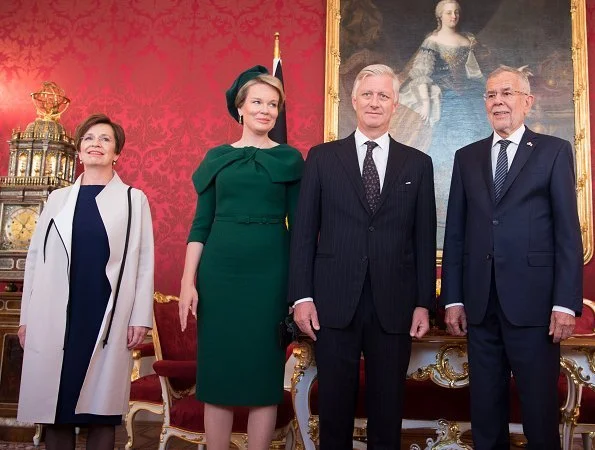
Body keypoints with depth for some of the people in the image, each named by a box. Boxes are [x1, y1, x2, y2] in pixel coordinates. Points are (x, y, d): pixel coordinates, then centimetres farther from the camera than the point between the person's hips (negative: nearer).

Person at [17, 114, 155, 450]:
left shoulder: (134, 199, 7)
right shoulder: (58, 199, 14)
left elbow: (143, 261, 1)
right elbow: (36, 258, 13)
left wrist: (141, 317, -6)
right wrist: (27, 316, 8)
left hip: (108, 319, -2)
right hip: (55, 318, 2)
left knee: (101, 408, 3)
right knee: (54, 404, 5)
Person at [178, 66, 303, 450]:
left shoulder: (289, 158, 7)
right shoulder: (218, 157, 9)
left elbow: (299, 225, 4)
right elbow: (201, 223, 7)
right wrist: (188, 281, -2)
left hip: (270, 271, -1)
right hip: (220, 270, 1)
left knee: (264, 370, 4)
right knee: (218, 369, 6)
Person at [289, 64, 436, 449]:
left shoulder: (418, 163, 8)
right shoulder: (322, 157, 6)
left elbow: (425, 238, 6)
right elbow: (304, 232, 3)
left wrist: (424, 302, 1)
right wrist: (302, 296, -4)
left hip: (394, 305, 1)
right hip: (334, 302, 0)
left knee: (388, 407, 11)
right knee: (334, 406, 9)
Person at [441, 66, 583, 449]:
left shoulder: (554, 151, 3)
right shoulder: (467, 158, 12)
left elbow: (568, 231, -3)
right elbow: (455, 233, 8)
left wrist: (566, 302, -9)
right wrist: (453, 299, 3)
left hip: (533, 302, -3)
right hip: (480, 304, 3)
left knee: (540, 407, 6)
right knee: (485, 408, 12)